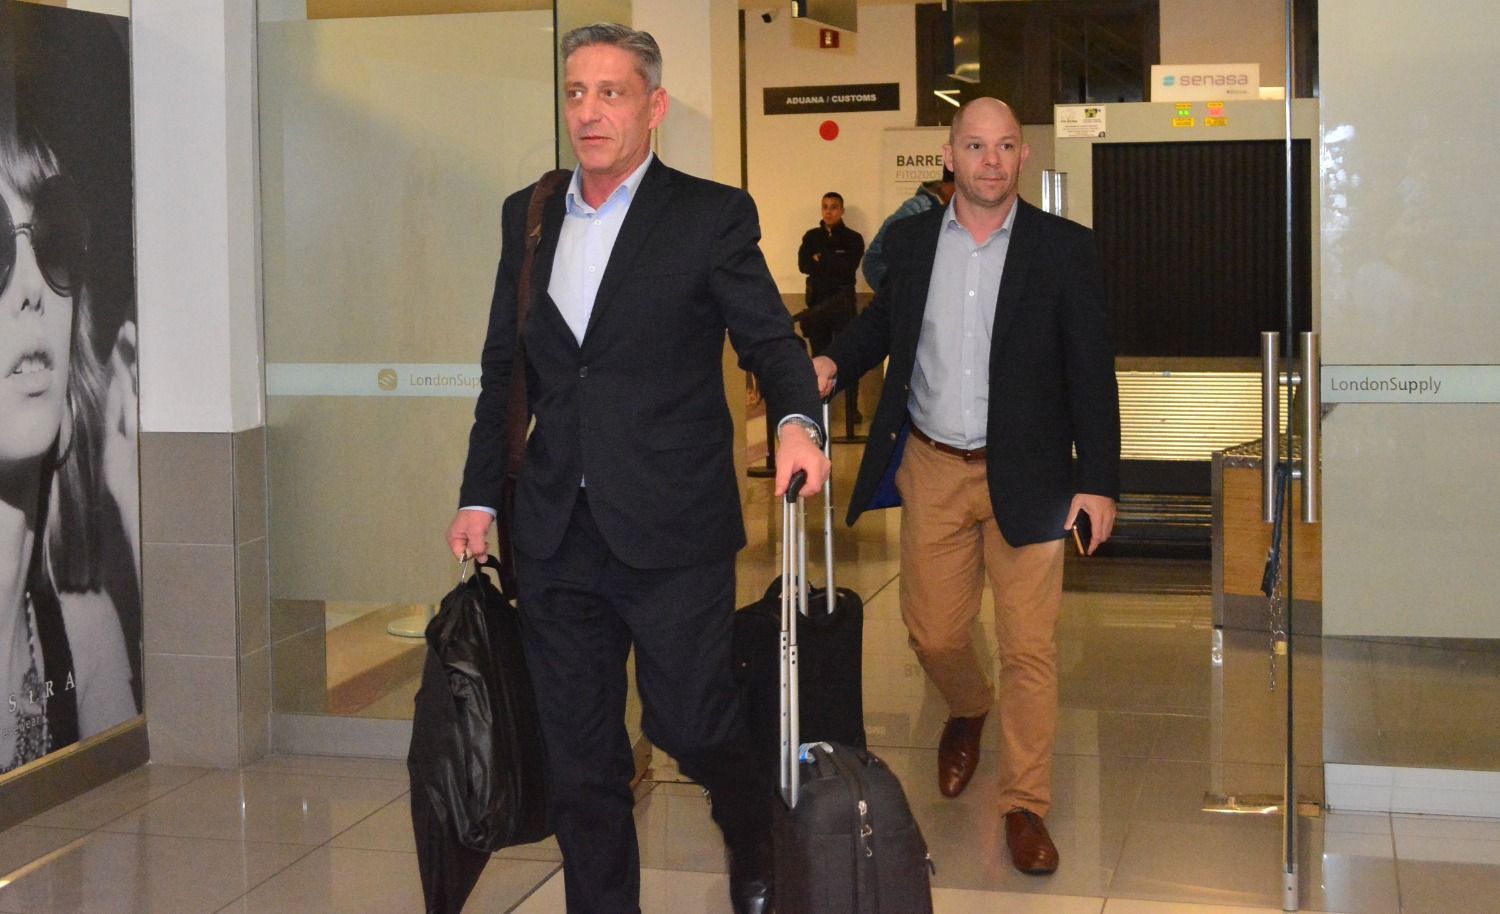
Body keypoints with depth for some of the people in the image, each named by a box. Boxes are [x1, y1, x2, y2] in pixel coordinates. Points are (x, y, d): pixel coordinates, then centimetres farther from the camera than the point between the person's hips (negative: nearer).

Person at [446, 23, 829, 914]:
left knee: (692, 723, 3)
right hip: (557, 533, 4)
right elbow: (505, 368, 15)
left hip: (671, 532, -4)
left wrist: (798, 420, -25)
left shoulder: (713, 215, -3)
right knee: (580, 756, 10)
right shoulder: (527, 217, 10)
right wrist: (479, 496, 13)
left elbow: (771, 339, -4)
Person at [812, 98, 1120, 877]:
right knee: (933, 631, 11)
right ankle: (967, 710, 45)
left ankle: (1025, 804, 14)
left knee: (1028, 646, 0)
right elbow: (883, 321, 19)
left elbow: (1090, 368, -4)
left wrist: (1099, 481, -8)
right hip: (933, 468, 3)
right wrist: (835, 362, -2)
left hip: (1025, 475, -2)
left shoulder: (1063, 248, -4)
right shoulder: (911, 240, 4)